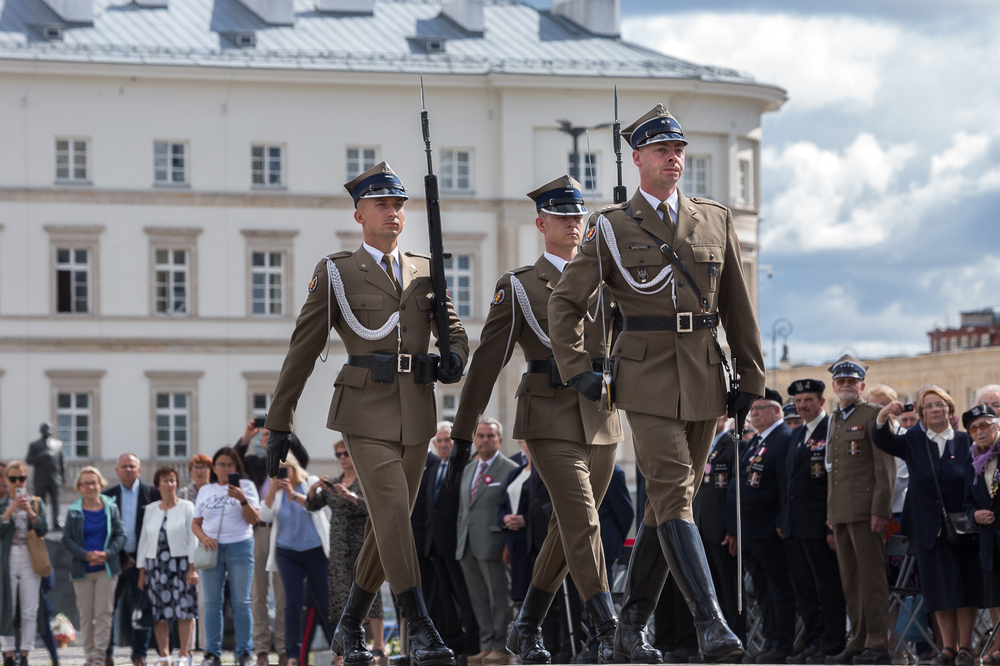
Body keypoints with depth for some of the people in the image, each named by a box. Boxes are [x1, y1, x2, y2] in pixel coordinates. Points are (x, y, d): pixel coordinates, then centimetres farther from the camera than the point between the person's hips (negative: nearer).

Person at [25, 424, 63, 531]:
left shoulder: (58, 444, 13)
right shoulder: (34, 445, 5)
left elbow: (62, 462, 13)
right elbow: (29, 460, -3)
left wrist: (63, 477, 6)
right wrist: (42, 455, -17)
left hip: (55, 479, 2)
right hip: (40, 480, -2)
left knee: (55, 502, -4)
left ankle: (56, 524, -7)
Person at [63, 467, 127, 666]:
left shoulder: (110, 508, 4)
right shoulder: (73, 511, 2)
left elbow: (120, 535, 3)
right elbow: (66, 539, 0)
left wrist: (107, 554, -13)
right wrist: (85, 555, -14)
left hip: (106, 568, 0)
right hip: (82, 570, 0)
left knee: (104, 612, -6)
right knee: (86, 614, 2)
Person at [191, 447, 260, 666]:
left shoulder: (245, 486, 6)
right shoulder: (205, 491, 14)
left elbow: (253, 519, -1)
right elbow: (195, 523, 14)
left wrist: (243, 500, -17)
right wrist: (204, 538, -5)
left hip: (239, 547, -3)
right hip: (212, 549, 3)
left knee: (241, 602, -4)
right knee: (212, 602, 1)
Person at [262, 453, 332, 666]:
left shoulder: (312, 483, 0)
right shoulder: (277, 492, 8)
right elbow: (265, 516, -5)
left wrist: (294, 495, -34)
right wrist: (271, 493, -19)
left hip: (315, 551, -2)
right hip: (287, 553, 2)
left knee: (324, 601, 2)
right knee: (293, 603, -7)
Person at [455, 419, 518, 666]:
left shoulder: (510, 470, -4)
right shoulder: (468, 470, 19)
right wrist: (460, 541, 16)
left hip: (493, 544, -7)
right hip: (468, 547, 7)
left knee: (499, 599, -3)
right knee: (479, 599, 8)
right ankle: (486, 645, 12)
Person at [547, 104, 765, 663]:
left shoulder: (716, 221, 11)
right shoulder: (612, 229, 2)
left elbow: (738, 306, 14)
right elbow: (566, 302, 7)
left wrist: (751, 377, 11)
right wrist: (576, 369, -2)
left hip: (705, 383, 4)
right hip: (648, 381, -4)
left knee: (669, 503, 8)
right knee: (675, 496, -16)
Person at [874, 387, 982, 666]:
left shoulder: (965, 441, 3)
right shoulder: (913, 441, 8)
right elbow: (882, 440, -7)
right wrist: (884, 415, -27)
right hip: (929, 528, 2)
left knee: (966, 588, -1)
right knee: (939, 589, 3)